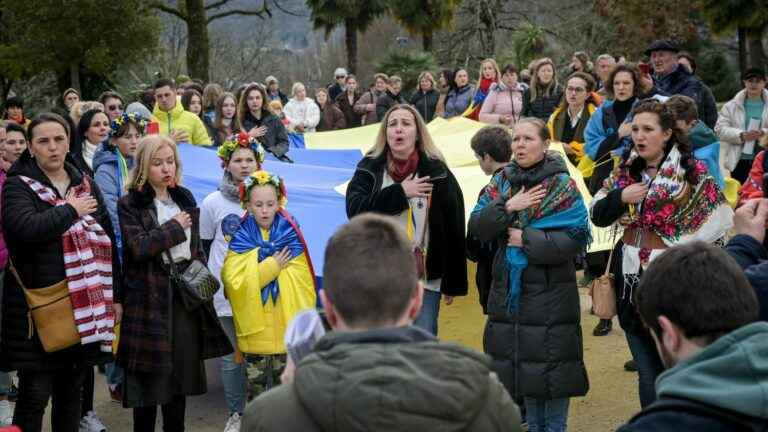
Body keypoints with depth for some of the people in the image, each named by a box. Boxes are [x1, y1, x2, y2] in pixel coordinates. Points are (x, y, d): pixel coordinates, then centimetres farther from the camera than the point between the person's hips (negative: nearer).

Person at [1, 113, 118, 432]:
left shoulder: (86, 185, 13)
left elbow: (108, 242, 15)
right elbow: (27, 229, -23)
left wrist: (115, 296, 11)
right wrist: (70, 210, -11)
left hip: (83, 306, 5)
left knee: (71, 392, 13)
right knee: (35, 396, -2)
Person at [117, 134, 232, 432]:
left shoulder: (185, 198, 12)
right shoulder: (130, 205, -6)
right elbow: (139, 247, -20)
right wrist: (175, 227, -12)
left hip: (185, 294, 5)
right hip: (150, 297, -5)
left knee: (182, 370, 10)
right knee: (150, 375, 1)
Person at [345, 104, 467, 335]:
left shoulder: (438, 173, -2)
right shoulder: (369, 169, 4)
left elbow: (454, 232, -2)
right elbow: (355, 209, -13)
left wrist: (452, 284, -3)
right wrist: (400, 192, -16)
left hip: (425, 280, -2)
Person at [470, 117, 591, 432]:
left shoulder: (562, 186, -8)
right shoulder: (501, 182, 7)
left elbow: (576, 238, -15)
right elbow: (476, 227, -1)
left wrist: (526, 239, -16)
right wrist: (506, 207, -17)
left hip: (550, 292, -5)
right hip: (509, 289, 5)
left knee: (550, 361, -2)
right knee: (521, 360, 13)